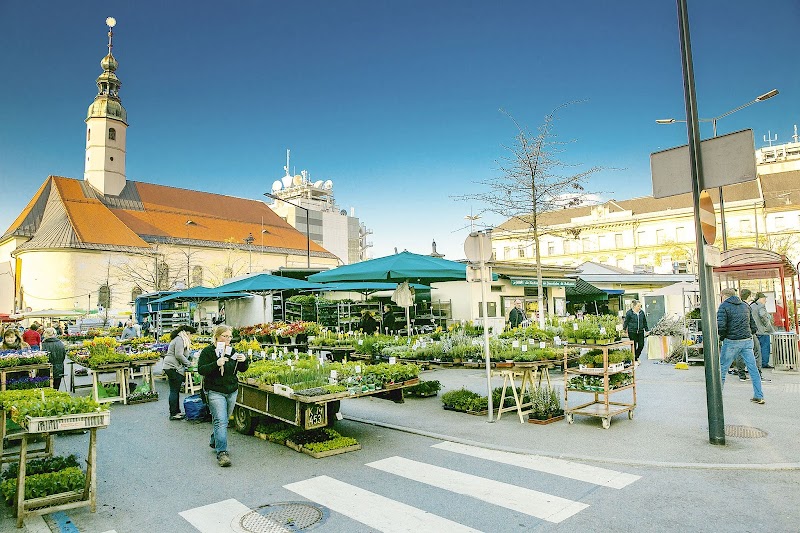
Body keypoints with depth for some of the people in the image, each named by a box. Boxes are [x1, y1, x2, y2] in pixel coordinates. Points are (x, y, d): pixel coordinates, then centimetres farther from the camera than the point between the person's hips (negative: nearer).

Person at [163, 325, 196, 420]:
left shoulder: (179, 339, 21)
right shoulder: (180, 340, -12)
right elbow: (179, 355, -20)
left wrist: (184, 369, 17)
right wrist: (188, 364, -9)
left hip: (170, 367, 10)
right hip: (174, 368, -10)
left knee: (175, 391, 14)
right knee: (174, 391, -5)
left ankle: (176, 412, 21)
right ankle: (173, 414, -1)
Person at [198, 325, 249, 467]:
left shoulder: (232, 351, 9)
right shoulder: (207, 351, -6)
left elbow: (242, 369, 13)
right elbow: (201, 369, -14)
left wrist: (244, 360, -9)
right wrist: (216, 364, -28)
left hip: (232, 391, 6)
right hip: (215, 392, -6)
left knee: (224, 420, 16)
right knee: (220, 421, -14)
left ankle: (214, 442, 38)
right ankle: (222, 453, -13)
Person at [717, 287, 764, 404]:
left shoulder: (724, 306, -4)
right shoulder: (745, 306, 13)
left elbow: (721, 326, -16)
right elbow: (753, 327, 13)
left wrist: (722, 337, 1)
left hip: (732, 342, -5)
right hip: (747, 341, 5)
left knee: (722, 368, 6)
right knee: (753, 368, 8)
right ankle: (759, 397, 11)